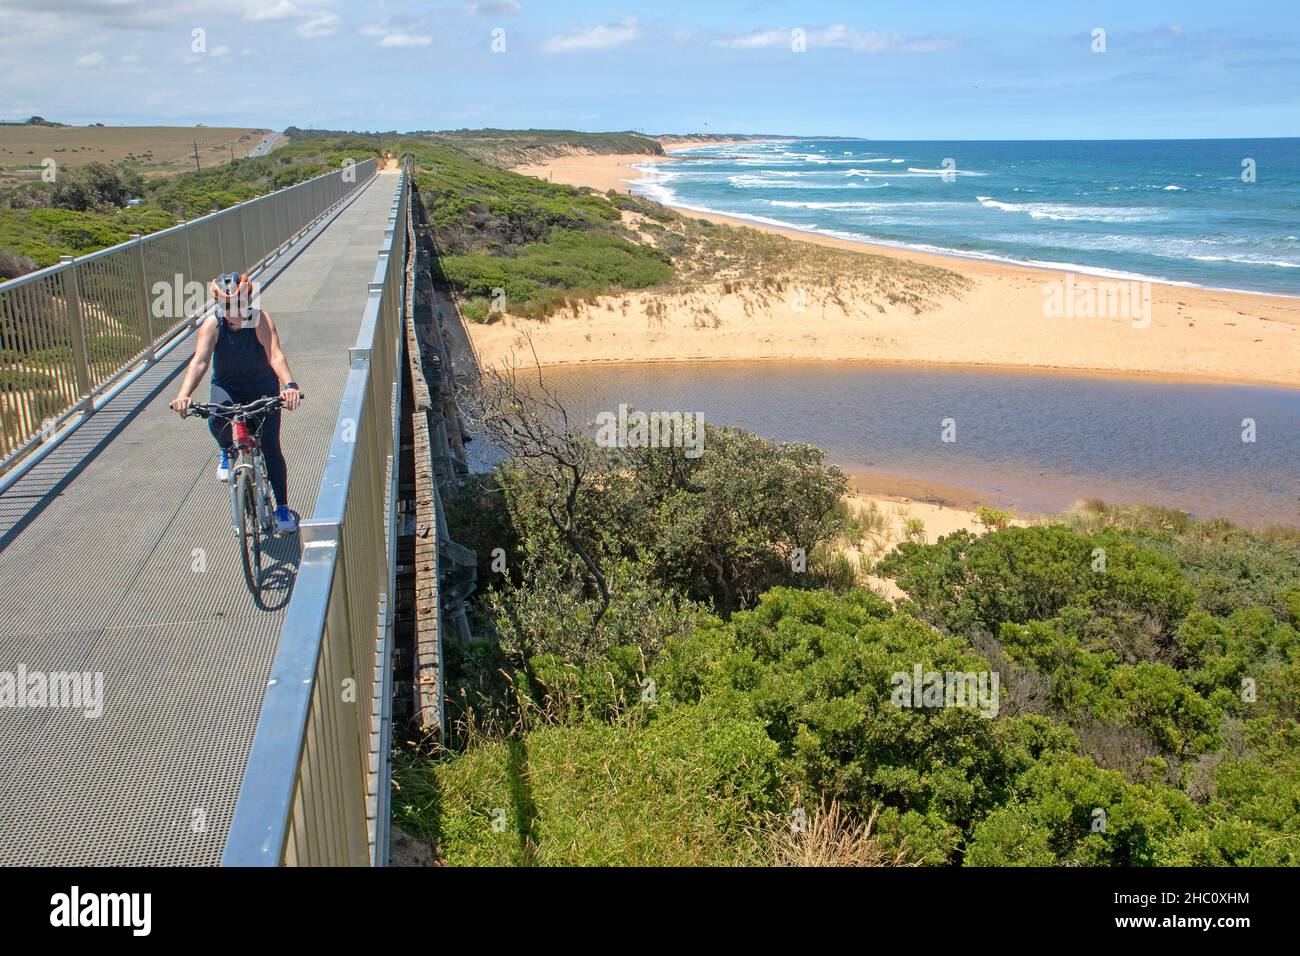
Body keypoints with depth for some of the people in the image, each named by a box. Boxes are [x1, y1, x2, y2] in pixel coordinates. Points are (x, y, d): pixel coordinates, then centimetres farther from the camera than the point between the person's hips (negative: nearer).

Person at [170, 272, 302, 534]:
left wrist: (289, 384, -60)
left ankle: (283, 508, 8)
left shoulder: (261, 320, -26)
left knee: (270, 446, -8)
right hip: (227, 386, 1)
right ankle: (227, 452, 7)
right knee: (217, 421, -30)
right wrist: (184, 393, -51)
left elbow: (276, 355, -40)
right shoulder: (212, 324, -21)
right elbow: (199, 361, -34)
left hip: (262, 387, -1)